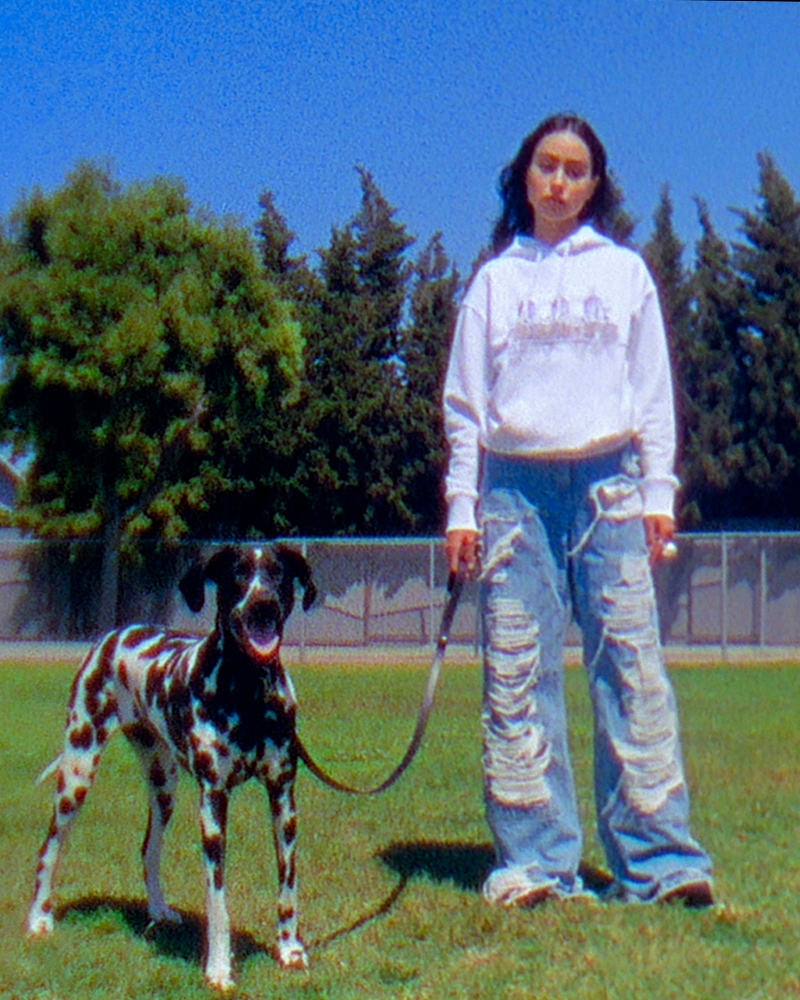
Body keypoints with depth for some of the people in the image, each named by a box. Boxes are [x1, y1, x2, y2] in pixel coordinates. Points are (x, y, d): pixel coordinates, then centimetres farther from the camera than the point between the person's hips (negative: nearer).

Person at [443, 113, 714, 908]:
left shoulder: (625, 273, 14)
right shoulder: (494, 280, 14)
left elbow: (653, 391, 12)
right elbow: (464, 403, 11)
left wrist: (658, 493, 3)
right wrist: (461, 508, 2)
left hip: (608, 486, 0)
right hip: (516, 485, 1)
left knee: (632, 665, -7)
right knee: (517, 677, -3)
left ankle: (658, 858, -6)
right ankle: (534, 861, 0)